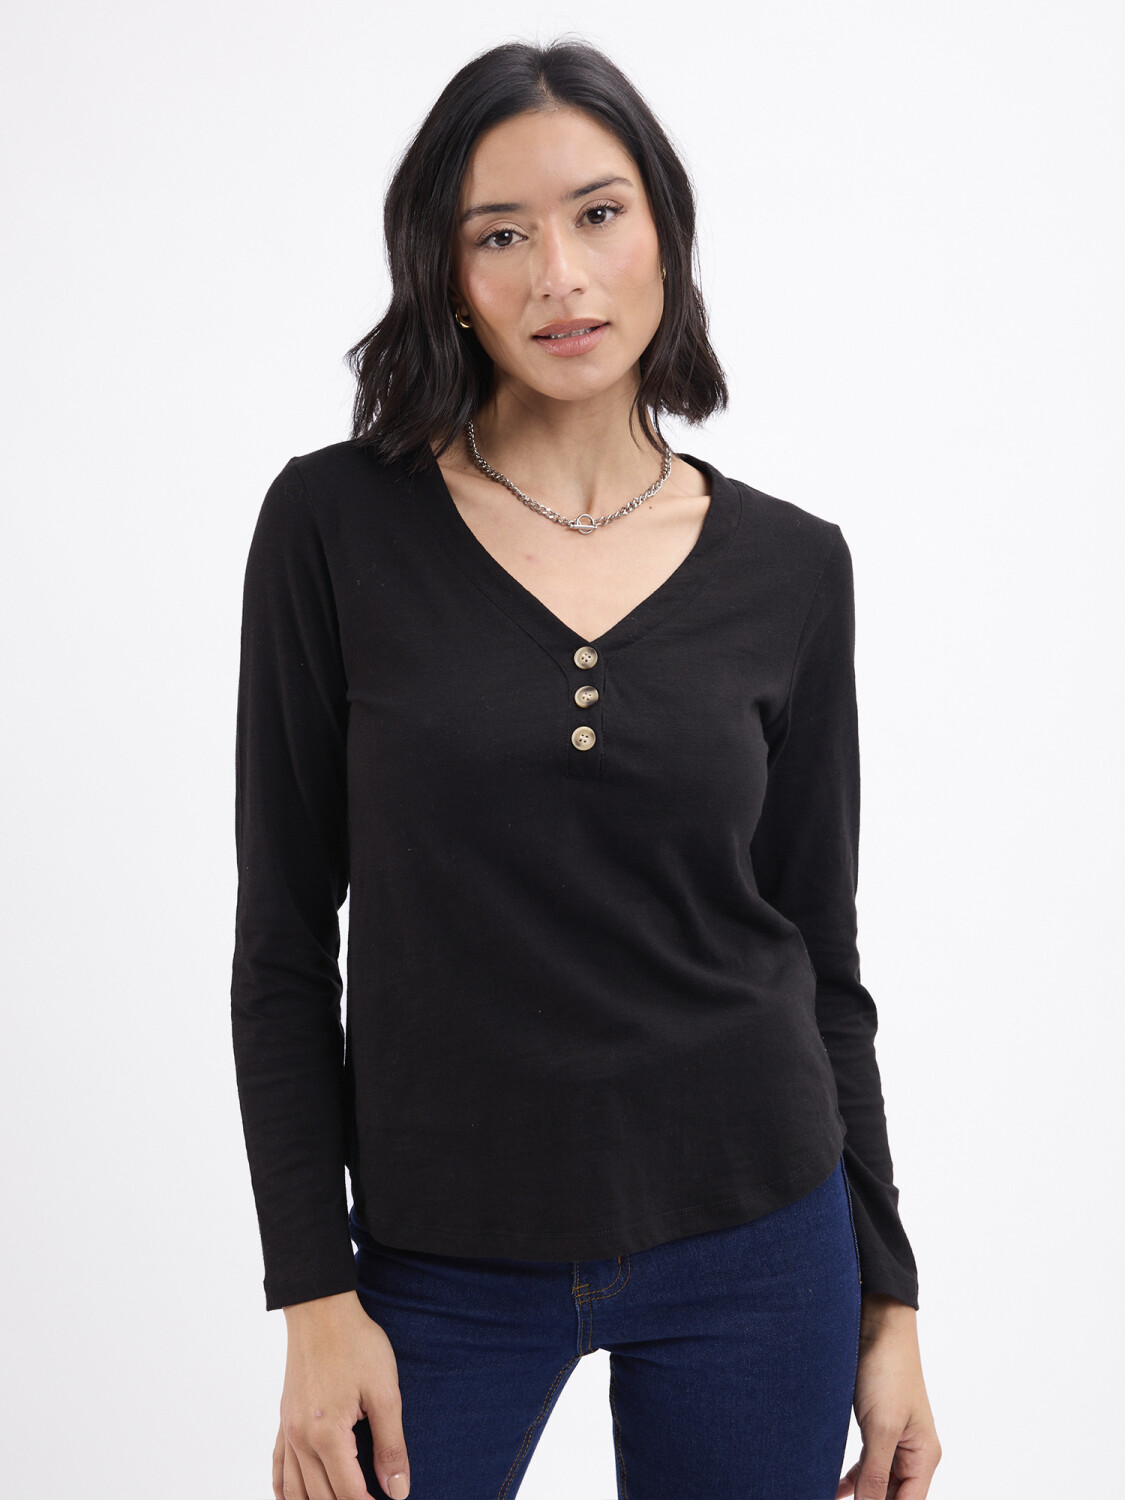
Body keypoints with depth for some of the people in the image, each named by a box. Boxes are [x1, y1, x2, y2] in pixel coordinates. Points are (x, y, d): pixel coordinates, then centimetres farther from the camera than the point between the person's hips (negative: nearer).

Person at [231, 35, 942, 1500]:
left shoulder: (789, 567, -1)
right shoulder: (338, 523, -6)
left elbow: (818, 951, 5)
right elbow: (287, 938, -4)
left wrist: (889, 1298, 5)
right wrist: (316, 1294, -7)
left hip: (752, 1243, 2)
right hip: (443, 1257, -1)